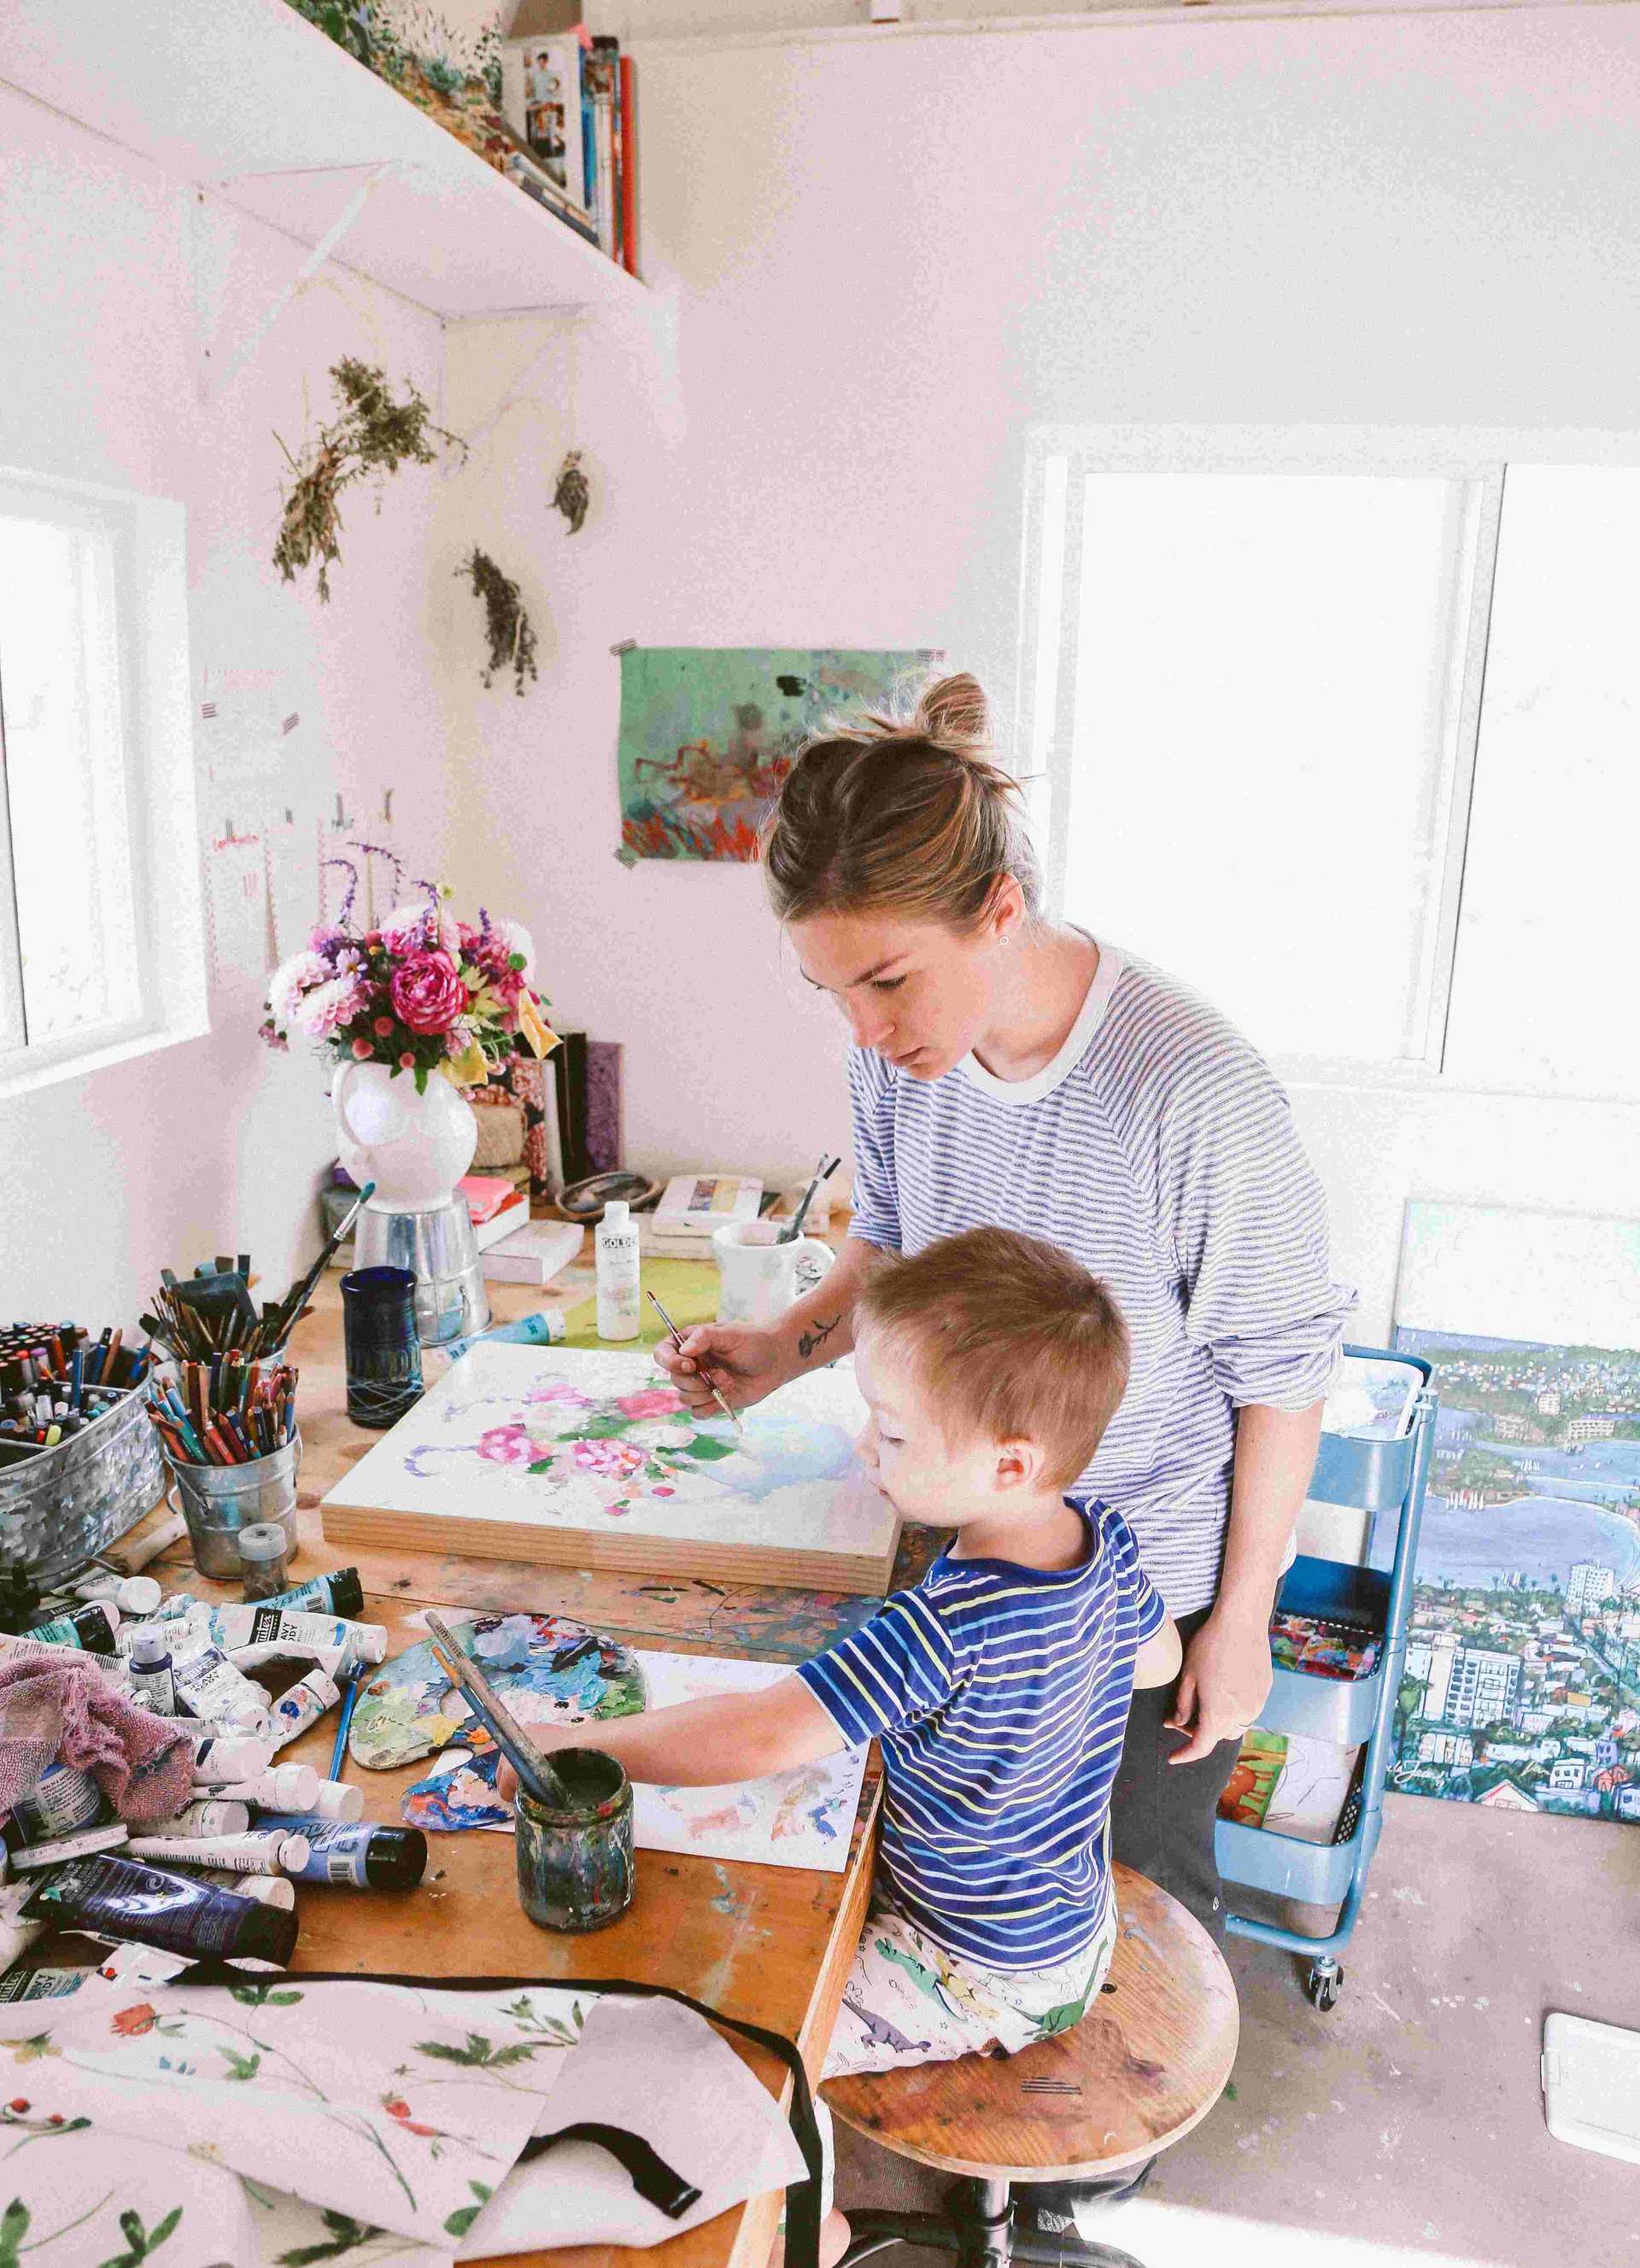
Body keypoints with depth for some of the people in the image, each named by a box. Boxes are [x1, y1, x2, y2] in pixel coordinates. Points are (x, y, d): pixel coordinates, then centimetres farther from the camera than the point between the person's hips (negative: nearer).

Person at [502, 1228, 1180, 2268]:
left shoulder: (945, 1628, -39)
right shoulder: (1109, 1541, -14)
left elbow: (769, 1735, -42)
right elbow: (1159, 1656, 7)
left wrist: (570, 1745, -33)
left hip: (983, 1979, -9)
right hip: (1073, 1921, 9)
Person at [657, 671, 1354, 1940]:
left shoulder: (1197, 1095, -31)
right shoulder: (903, 1050, -13)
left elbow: (1283, 1373, -17)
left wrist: (1241, 1620, -9)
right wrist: (787, 1350, -12)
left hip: (1157, 1581, -4)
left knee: (1134, 1895, 18)